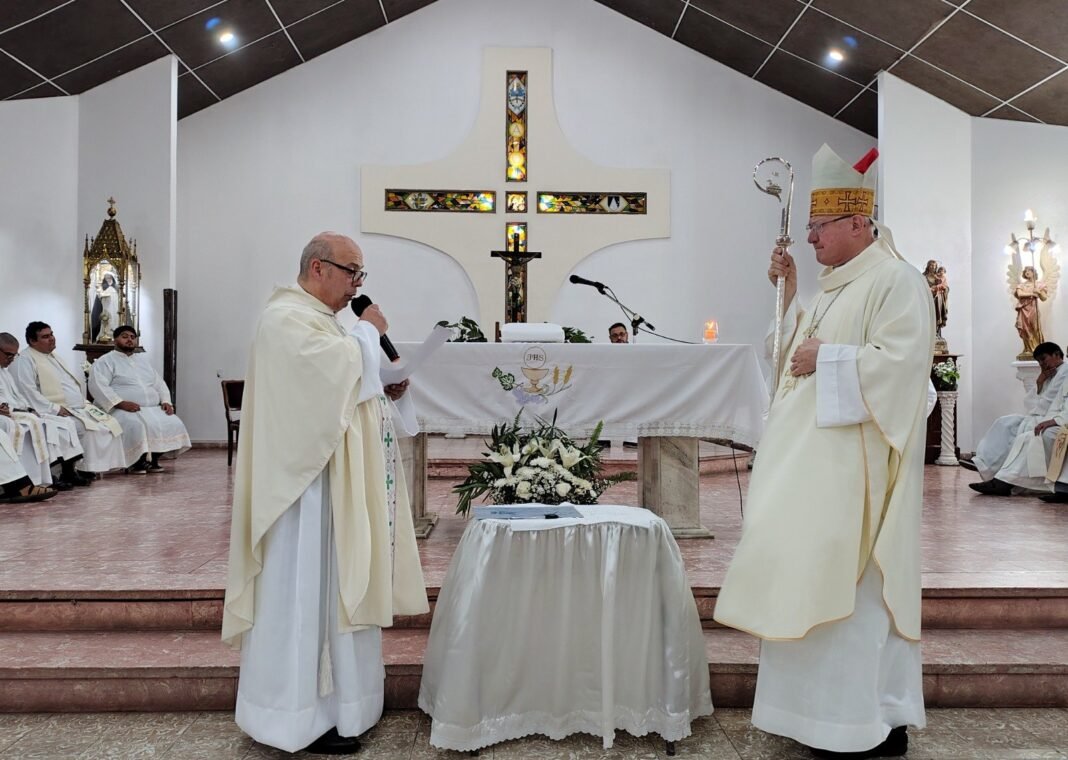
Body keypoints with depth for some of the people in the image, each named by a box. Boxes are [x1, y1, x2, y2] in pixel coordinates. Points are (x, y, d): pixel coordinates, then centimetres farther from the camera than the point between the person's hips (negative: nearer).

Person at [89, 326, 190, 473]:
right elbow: (98, 386, -12)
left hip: (153, 409, 6)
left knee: (174, 424, -18)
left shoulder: (143, 359, 25)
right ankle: (134, 462, -15)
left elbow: (159, 383, 25)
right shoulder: (105, 361, 3)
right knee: (136, 425, -37)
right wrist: (121, 403, -24)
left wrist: (166, 401, 4)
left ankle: (154, 459, -4)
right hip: (122, 410, -6)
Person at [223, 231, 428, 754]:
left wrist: (384, 387, 6)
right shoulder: (287, 317, -13)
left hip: (333, 477, 10)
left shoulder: (316, 318, 19)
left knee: (332, 586, 15)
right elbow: (337, 373, -25)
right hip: (308, 480, -10)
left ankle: (331, 696, 26)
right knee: (307, 591, -2)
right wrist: (368, 332, -9)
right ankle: (303, 714, 9)